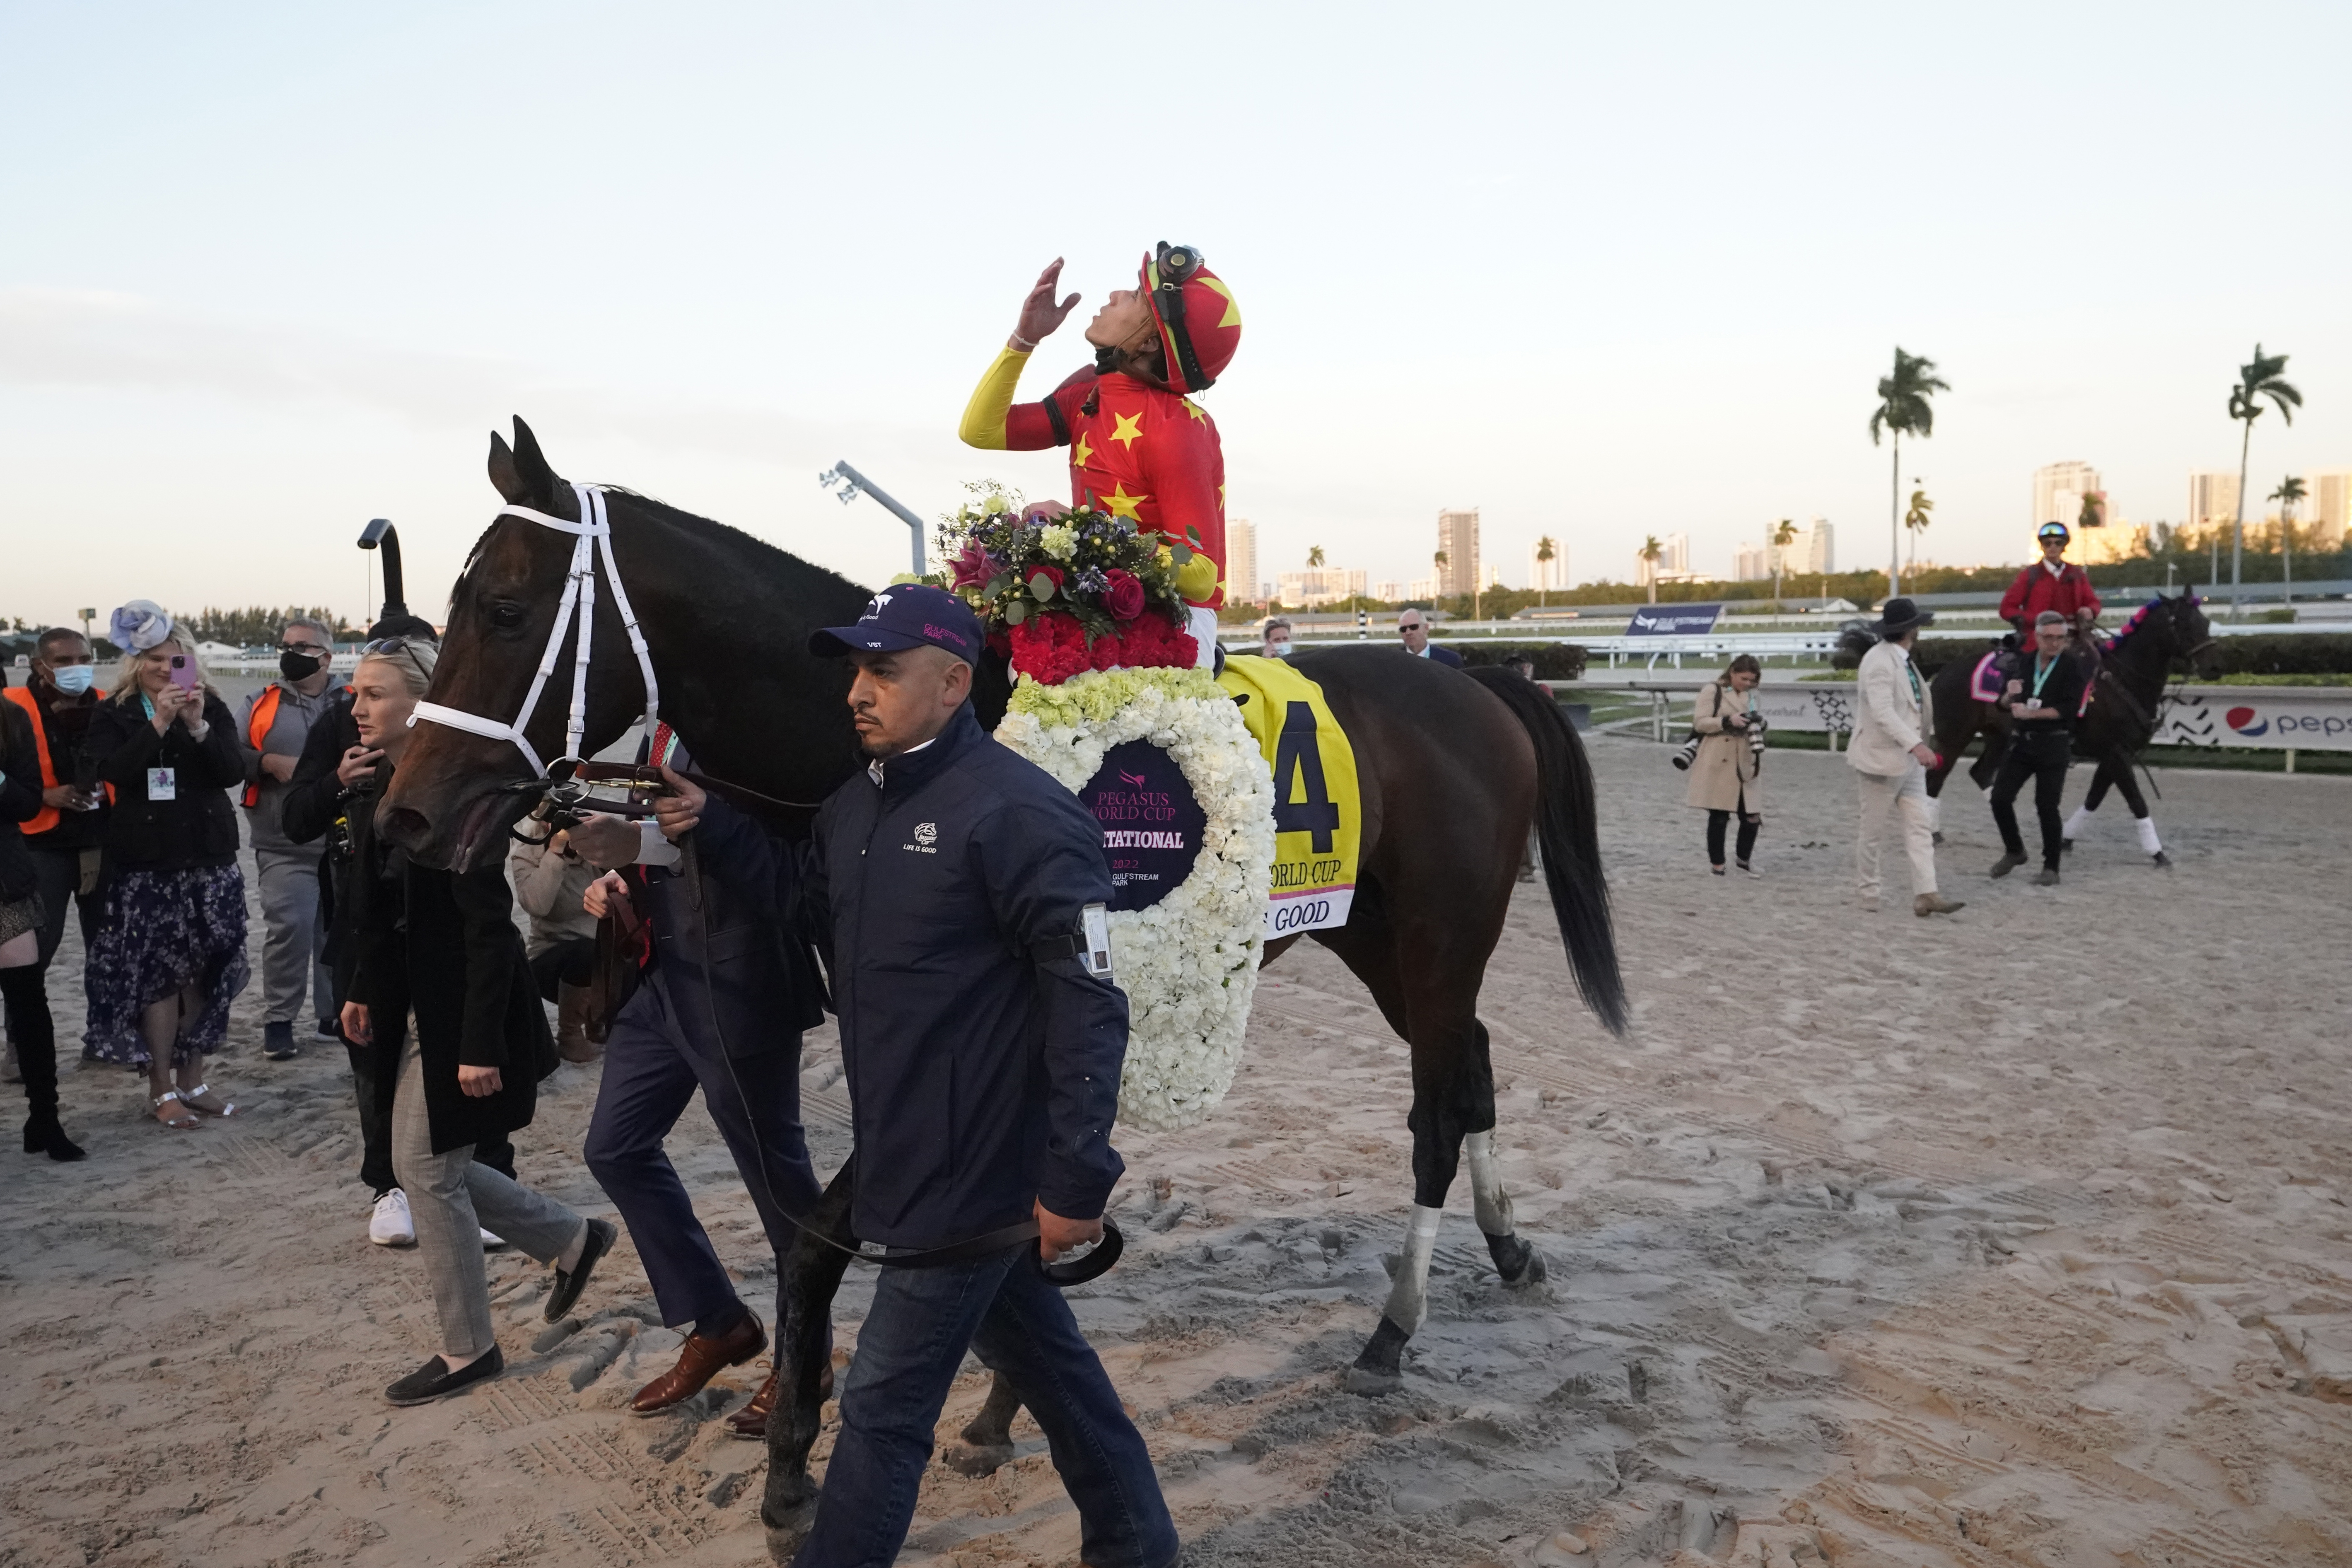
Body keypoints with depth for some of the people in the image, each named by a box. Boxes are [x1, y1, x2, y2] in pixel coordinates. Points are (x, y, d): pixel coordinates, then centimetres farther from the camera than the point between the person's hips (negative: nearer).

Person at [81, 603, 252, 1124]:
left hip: (210, 860, 2)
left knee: (203, 972, 4)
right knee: (154, 973, -5)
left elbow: (235, 773, -5)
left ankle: (192, 1078, 15)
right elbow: (114, 770, -13)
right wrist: (159, 724, -20)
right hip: (145, 865, -2)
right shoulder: (114, 714, 3)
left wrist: (198, 728, -18)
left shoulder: (212, 709, 8)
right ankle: (161, 1088, 3)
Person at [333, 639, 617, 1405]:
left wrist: (481, 1045, -23)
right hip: (413, 1008, 9)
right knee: (432, 1165, 15)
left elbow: (489, 926, -22)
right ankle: (573, 1239, 34)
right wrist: (362, 991, 13)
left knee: (427, 1169, 1)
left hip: (460, 1013, -9)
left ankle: (468, 1350, 19)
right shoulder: (378, 787, 5)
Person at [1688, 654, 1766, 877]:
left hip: (1745, 764, 5)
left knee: (1752, 816, 0)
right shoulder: (1712, 691, -3)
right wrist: (1728, 721, -21)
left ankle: (1744, 861, 18)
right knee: (1719, 817, 1)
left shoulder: (1751, 695, 16)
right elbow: (1699, 722, -9)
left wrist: (1758, 724, 1)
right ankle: (1716, 863, 14)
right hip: (1718, 765, -5)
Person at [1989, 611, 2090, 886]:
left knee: (2047, 806, -3)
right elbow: (2004, 703, 13)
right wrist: (2010, 694, -9)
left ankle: (2051, 868, 9)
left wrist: (2031, 713, -20)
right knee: (2000, 798, -1)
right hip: (2020, 742, 4)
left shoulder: (2073, 668, -4)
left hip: (2054, 747, -4)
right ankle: (2014, 851, 22)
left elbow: (2069, 708, -14)